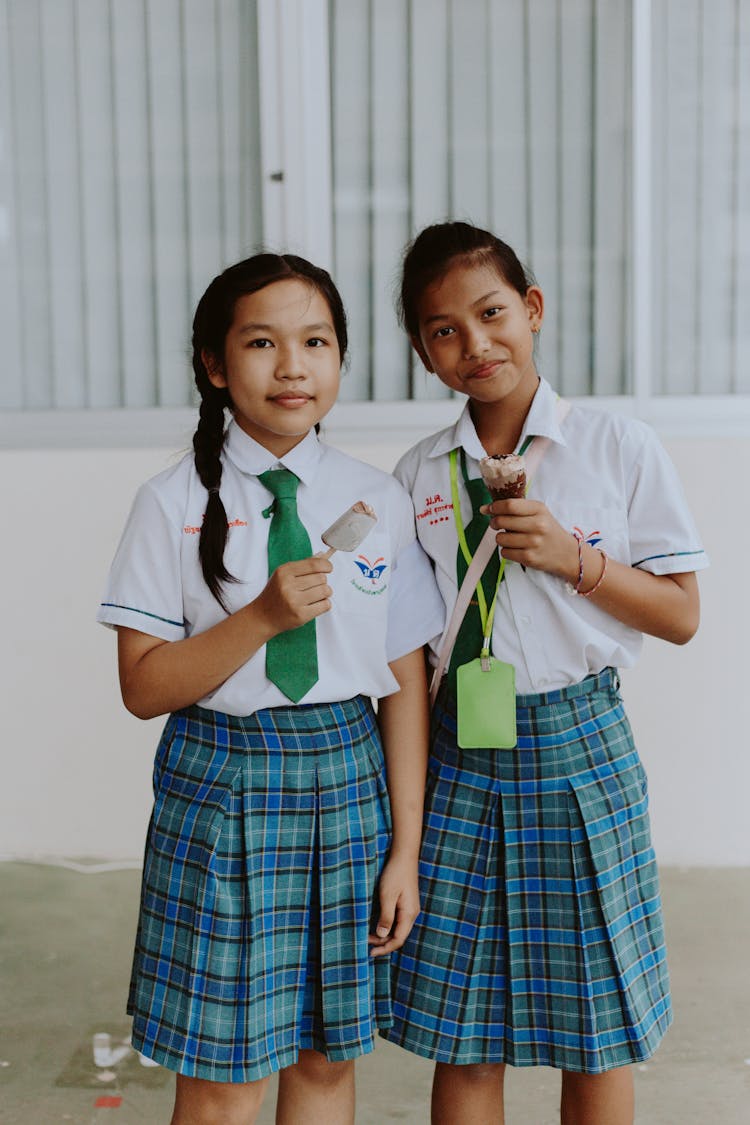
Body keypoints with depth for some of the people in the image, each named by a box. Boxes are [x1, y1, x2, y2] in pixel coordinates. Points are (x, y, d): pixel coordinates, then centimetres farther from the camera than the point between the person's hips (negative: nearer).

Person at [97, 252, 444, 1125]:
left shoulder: (380, 501, 1)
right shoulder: (174, 504, -4)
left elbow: (405, 686, 2)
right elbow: (142, 686, -6)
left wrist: (405, 850, 0)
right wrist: (262, 616, -20)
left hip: (347, 778, 2)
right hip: (222, 785, -2)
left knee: (327, 1053, 12)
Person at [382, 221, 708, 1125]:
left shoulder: (619, 448, -3)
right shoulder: (418, 475, 4)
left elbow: (681, 616, -1)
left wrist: (573, 558, -15)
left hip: (577, 751, -2)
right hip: (457, 756, 2)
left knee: (596, 1030, 9)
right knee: (461, 1036, 9)